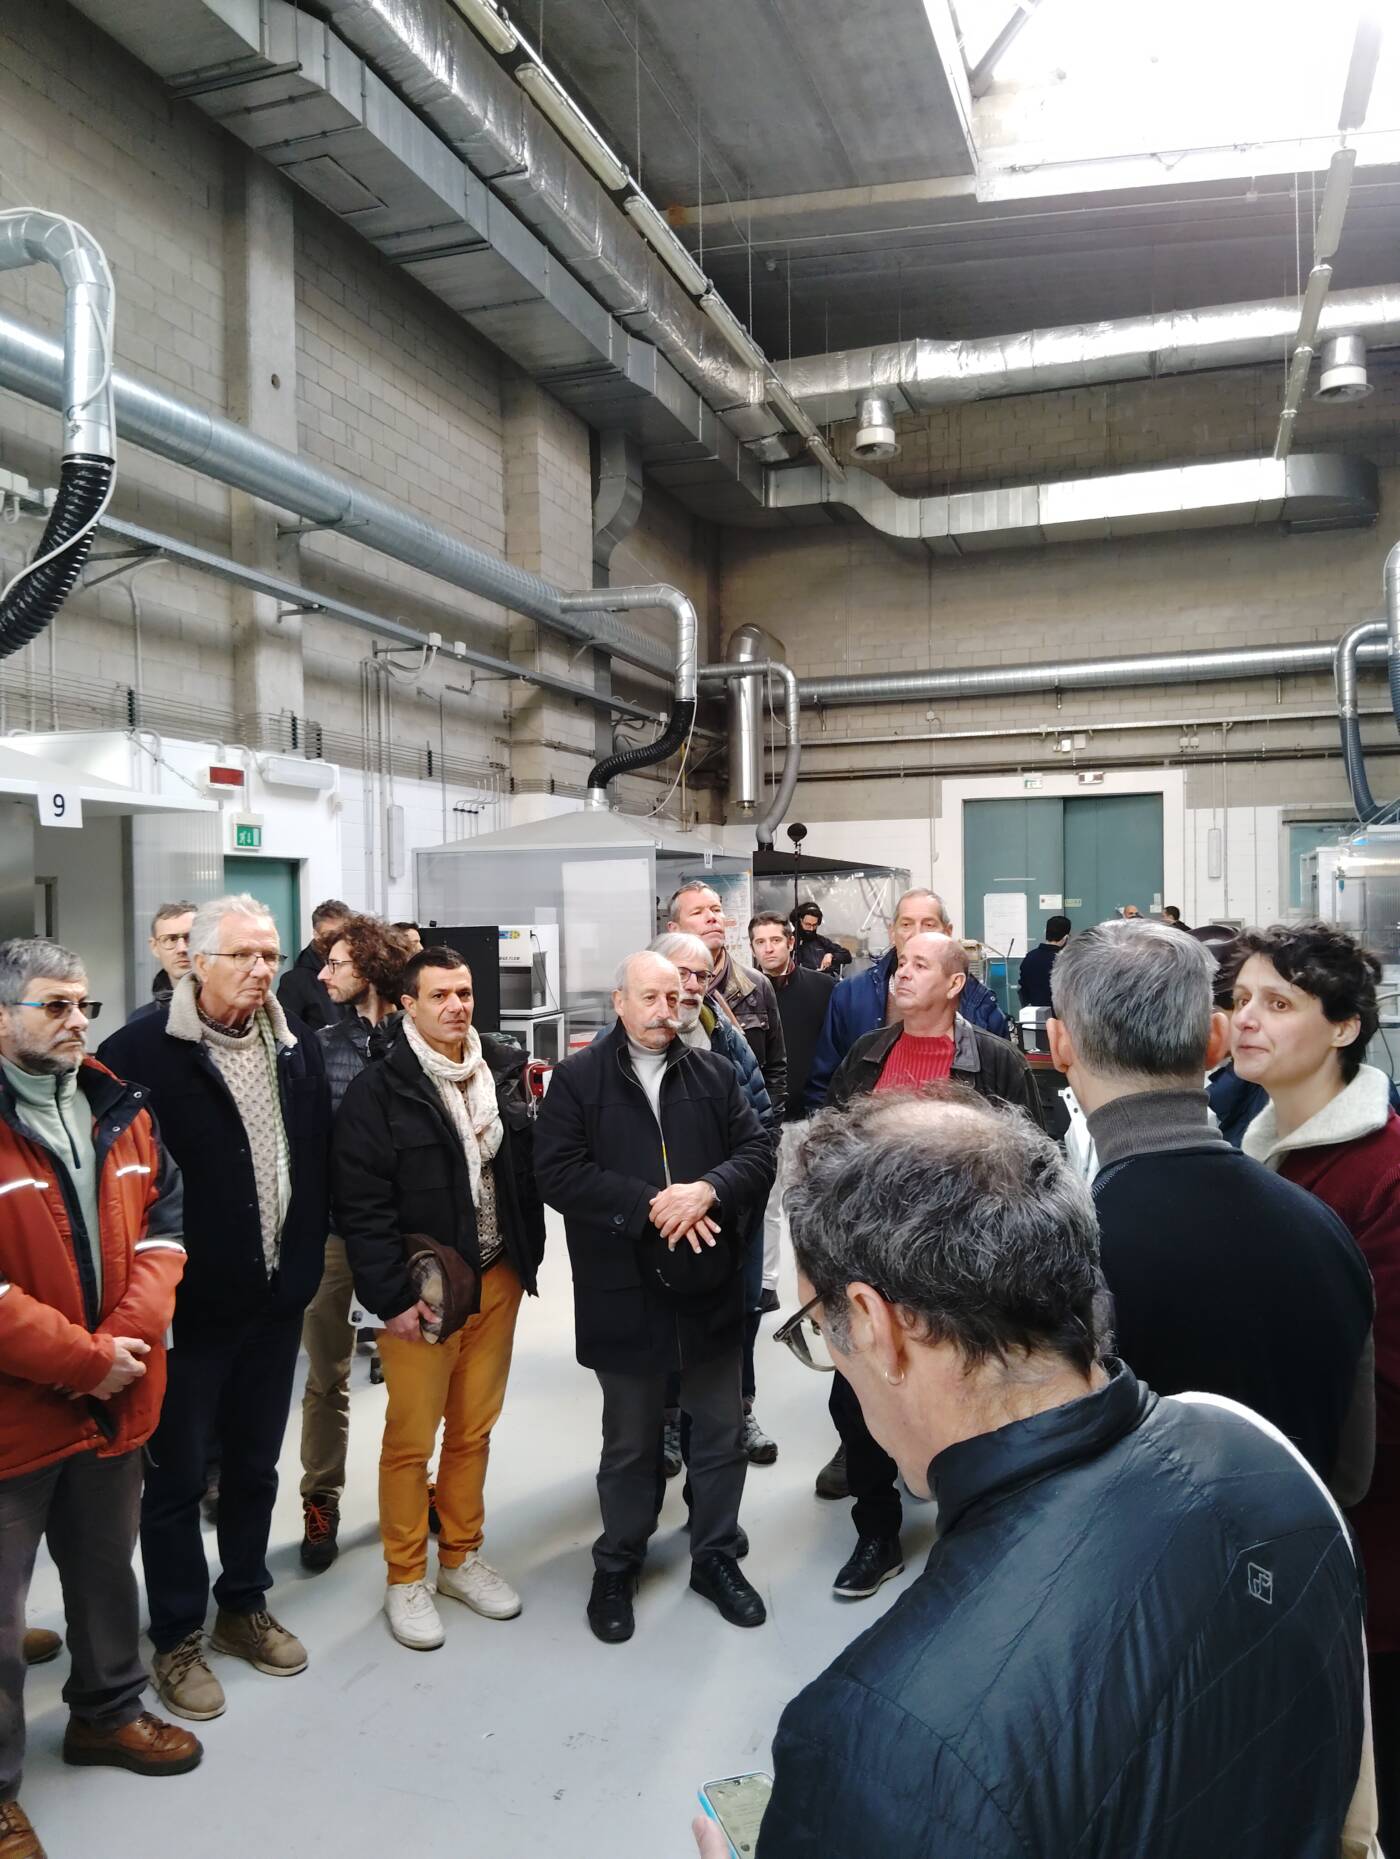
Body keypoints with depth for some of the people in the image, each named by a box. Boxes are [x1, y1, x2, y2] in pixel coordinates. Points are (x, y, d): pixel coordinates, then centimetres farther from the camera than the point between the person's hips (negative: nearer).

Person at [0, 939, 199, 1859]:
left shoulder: (120, 1108, 3)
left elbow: (164, 1222, 3)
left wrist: (129, 1333, -13)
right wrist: (81, 1358, -19)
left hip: (116, 1397, 6)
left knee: (108, 1571, 24)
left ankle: (106, 1711, 46)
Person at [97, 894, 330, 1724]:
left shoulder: (298, 1047, 2)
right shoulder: (142, 1051, -16)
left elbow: (320, 1159, 7)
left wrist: (307, 1260, 5)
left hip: (277, 1299, 5)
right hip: (187, 1304, -5)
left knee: (255, 1465, 20)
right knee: (177, 1476, 12)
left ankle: (245, 1607, 39)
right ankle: (178, 1637, 30)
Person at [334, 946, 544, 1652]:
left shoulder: (503, 1069, 4)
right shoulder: (379, 1090, -12)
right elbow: (360, 1203, -14)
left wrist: (527, 1256, 7)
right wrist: (392, 1297, -16)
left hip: (497, 1278, 5)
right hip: (421, 1290, -4)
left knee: (474, 1429, 15)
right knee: (411, 1438, 6)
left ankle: (462, 1556, 32)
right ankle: (405, 1579, 23)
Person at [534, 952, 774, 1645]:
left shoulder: (713, 1074, 4)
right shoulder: (577, 1079, -4)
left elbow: (758, 1153, -1)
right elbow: (559, 1172, -14)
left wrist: (706, 1189, -20)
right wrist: (651, 1205, -20)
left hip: (710, 1291, 3)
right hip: (624, 1294, -2)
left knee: (723, 1432, 15)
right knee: (629, 1442, 14)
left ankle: (716, 1556, 36)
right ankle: (617, 1567, 35)